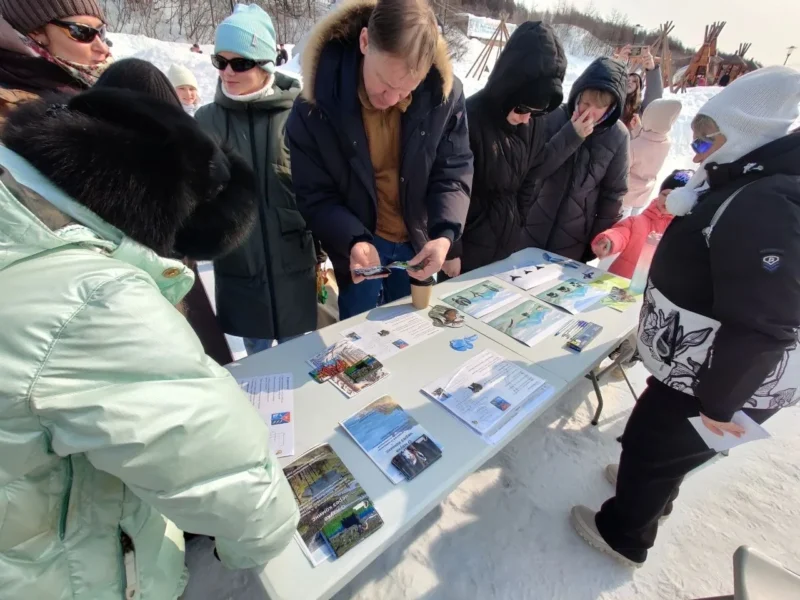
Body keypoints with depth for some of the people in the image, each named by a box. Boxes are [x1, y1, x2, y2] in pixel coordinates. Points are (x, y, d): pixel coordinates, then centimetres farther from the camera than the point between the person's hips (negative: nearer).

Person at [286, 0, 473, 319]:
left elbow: (453, 172, -8)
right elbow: (314, 195, -13)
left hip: (417, 244, 3)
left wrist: (445, 234, -27)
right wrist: (353, 240, -31)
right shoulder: (315, 107, -20)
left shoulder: (445, 92, -15)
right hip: (360, 248, -2)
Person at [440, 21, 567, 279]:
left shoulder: (534, 124, 1)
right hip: (467, 242, -6)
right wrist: (450, 249, -14)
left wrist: (518, 226, 8)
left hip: (507, 242, 6)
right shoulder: (471, 116, -19)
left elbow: (529, 181, 11)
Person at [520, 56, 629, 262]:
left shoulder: (617, 136, -4)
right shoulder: (555, 117, -8)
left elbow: (613, 192, 2)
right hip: (533, 231, 0)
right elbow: (535, 168, -13)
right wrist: (570, 136, -22)